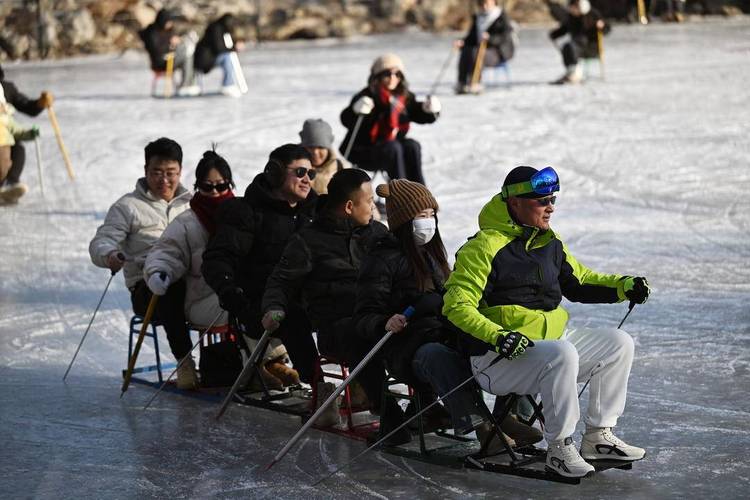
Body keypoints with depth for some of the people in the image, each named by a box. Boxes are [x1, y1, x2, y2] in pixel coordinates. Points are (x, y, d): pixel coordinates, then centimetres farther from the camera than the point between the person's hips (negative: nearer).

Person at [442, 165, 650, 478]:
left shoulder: (549, 242, 12)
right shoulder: (485, 247, -14)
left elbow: (578, 281, 24)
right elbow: (457, 305, -19)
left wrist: (622, 287, 7)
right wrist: (498, 336, -33)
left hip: (553, 339, 9)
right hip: (498, 358, -9)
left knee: (618, 343, 4)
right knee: (562, 355, -35)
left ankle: (598, 436, 8)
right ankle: (559, 450, -22)